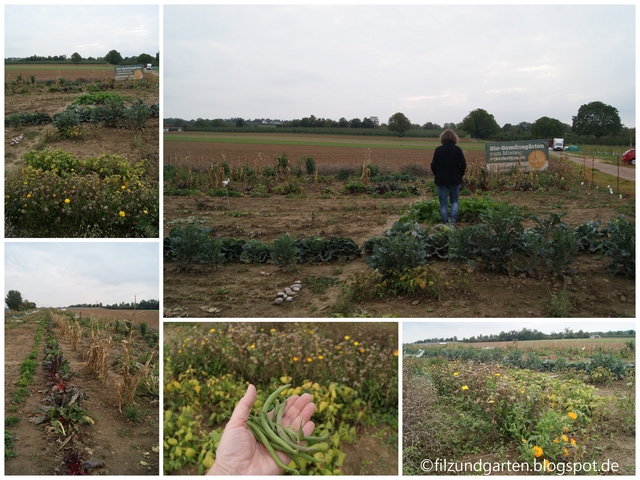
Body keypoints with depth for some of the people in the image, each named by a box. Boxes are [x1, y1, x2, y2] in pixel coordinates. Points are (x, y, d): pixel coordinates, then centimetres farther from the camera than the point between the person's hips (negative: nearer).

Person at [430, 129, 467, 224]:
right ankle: (453, 219, -1)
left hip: (441, 180, -1)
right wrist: (460, 175, 11)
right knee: (454, 200, 16)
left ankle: (445, 222, 10)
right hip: (455, 180, 1)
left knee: (443, 202, 8)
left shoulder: (438, 149, -8)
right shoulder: (457, 149, -5)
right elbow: (463, 164, -5)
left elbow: (433, 165, -7)